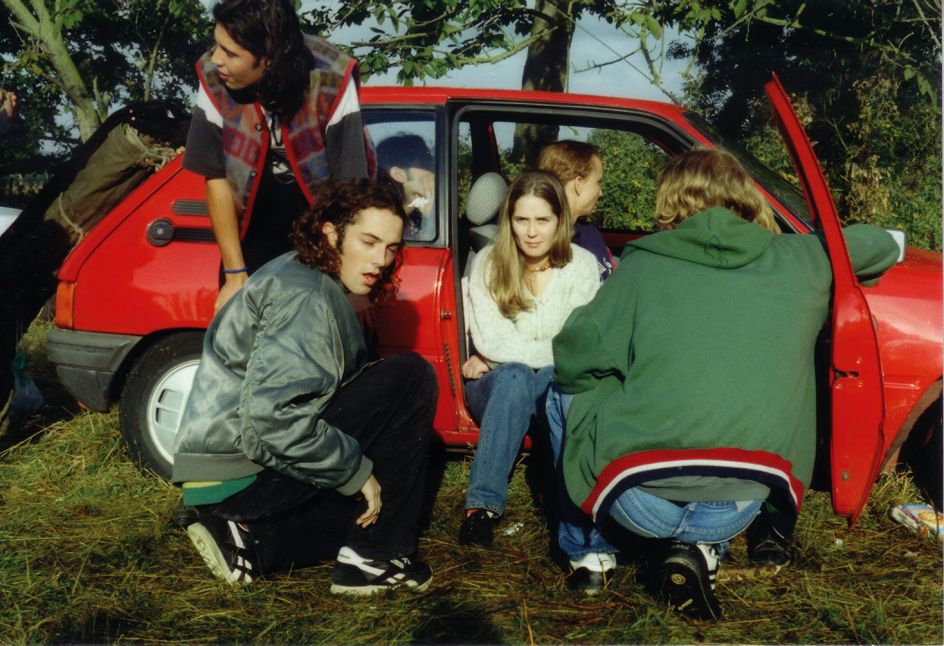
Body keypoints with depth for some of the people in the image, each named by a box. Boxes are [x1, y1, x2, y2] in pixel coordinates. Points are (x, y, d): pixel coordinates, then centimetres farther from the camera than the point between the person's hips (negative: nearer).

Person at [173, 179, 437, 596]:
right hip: (241, 476, -10)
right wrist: (357, 471, -18)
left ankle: (250, 539, 10)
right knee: (412, 377, -13)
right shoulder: (307, 295, -17)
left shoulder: (297, 275, 13)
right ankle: (376, 558, -7)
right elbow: (268, 414, -28)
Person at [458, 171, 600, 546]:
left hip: (558, 387, 1)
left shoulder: (581, 265, -1)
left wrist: (502, 354, -11)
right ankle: (483, 504, -39)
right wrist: (551, 351, -14)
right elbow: (488, 339, -10)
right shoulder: (488, 263, -1)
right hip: (497, 388, 0)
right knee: (515, 377, -36)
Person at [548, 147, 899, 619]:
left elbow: (574, 359, 2)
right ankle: (700, 545, 10)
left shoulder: (644, 261, 6)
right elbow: (885, 247, 32)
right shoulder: (800, 259, 13)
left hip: (643, 499, -1)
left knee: (565, 393, 26)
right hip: (738, 501, 1)